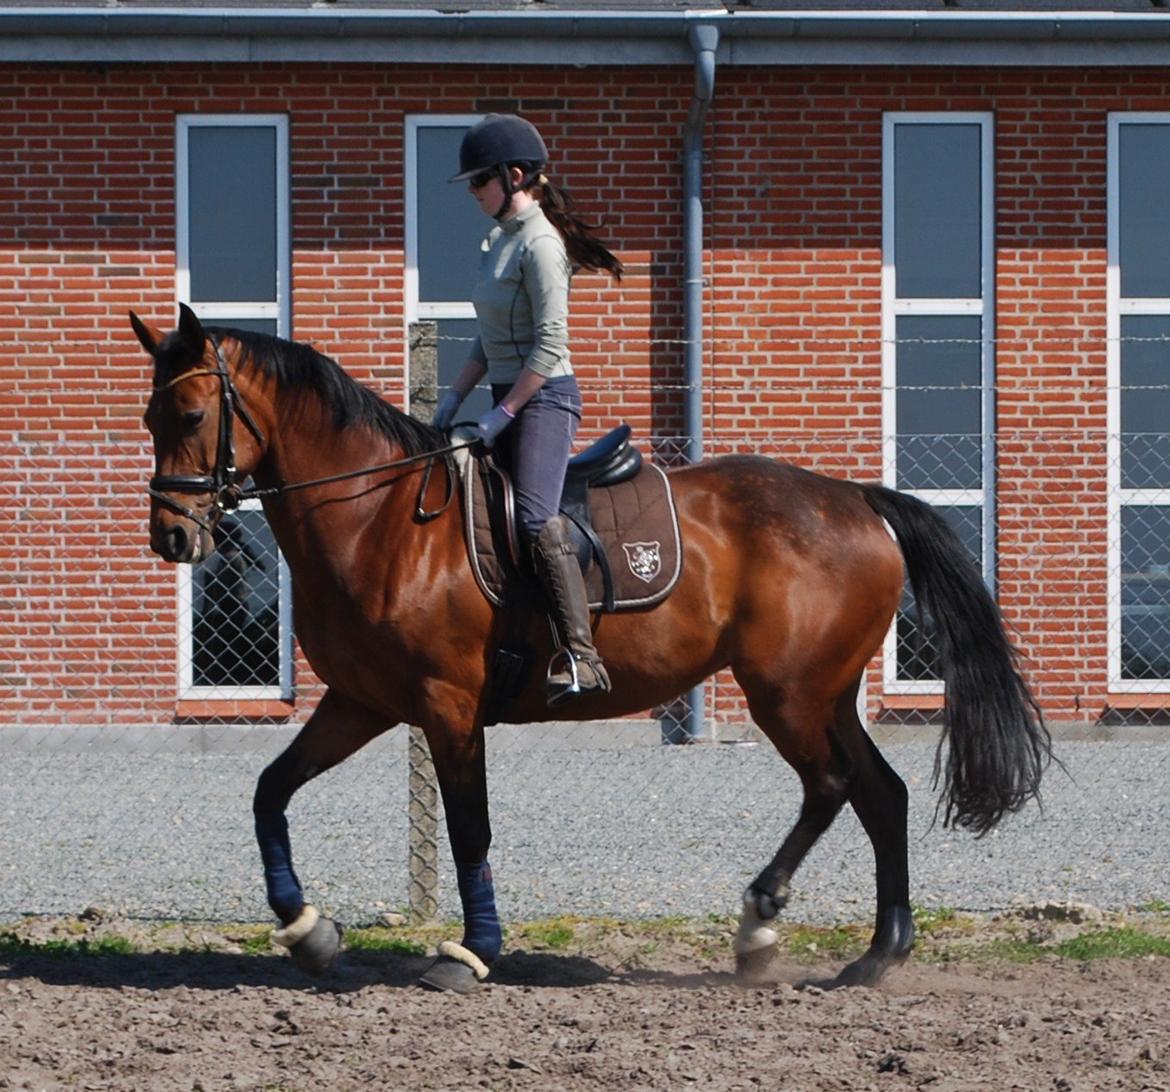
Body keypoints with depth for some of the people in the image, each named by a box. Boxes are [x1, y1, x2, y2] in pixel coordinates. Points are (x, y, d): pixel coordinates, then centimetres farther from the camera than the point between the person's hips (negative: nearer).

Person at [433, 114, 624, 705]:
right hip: (509, 399, 11)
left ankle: (580, 656, -28)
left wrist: (503, 413, -18)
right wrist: (455, 396, 13)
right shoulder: (501, 240, 15)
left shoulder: (539, 243, -14)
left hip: (544, 398, -11)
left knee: (536, 519, -24)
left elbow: (549, 345, -19)